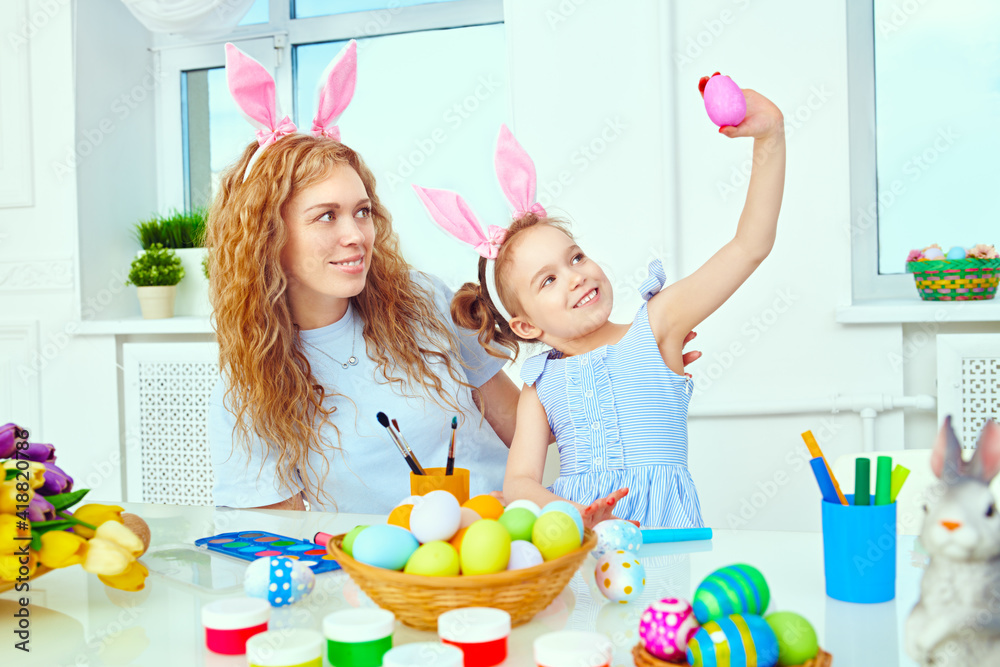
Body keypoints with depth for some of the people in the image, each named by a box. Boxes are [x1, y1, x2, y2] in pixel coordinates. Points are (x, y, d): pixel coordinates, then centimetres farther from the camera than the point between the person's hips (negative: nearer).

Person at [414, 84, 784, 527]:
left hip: (661, 525, -2)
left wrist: (769, 135, -9)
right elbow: (519, 482, 1)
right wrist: (572, 514, -21)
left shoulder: (655, 326, 6)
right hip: (578, 539, 3)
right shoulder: (539, 388, 11)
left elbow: (750, 246, 0)